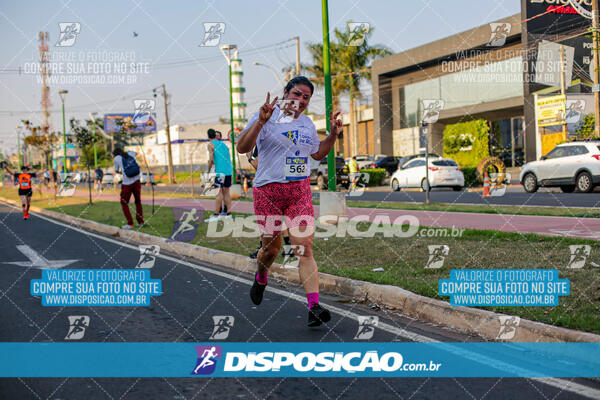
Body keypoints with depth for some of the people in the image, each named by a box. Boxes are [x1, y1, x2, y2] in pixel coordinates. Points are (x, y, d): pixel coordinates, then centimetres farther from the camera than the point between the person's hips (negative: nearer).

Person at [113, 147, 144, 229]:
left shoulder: (117, 158, 1)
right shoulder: (130, 154, 11)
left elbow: (116, 170, 14)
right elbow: (135, 152, 36)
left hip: (127, 184, -4)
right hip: (136, 182, 4)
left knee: (124, 203, 10)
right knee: (138, 202, 19)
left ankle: (130, 223, 2)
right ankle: (140, 221, 18)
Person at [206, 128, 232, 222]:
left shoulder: (211, 144, -1)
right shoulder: (223, 144, 19)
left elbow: (211, 159, -10)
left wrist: (208, 171, 1)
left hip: (220, 171, -7)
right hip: (228, 170, 7)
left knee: (219, 192, -8)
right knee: (226, 191, 9)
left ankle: (216, 215, -9)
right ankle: (228, 213, 10)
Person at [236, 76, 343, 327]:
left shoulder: (307, 123, 14)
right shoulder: (267, 116, -5)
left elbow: (317, 153, 28)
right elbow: (242, 148, -16)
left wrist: (333, 133, 13)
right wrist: (261, 121, -27)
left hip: (300, 191, 3)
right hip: (268, 190, -3)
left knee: (305, 249, -8)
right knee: (271, 248, 7)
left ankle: (314, 307, -12)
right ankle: (261, 278, 42)